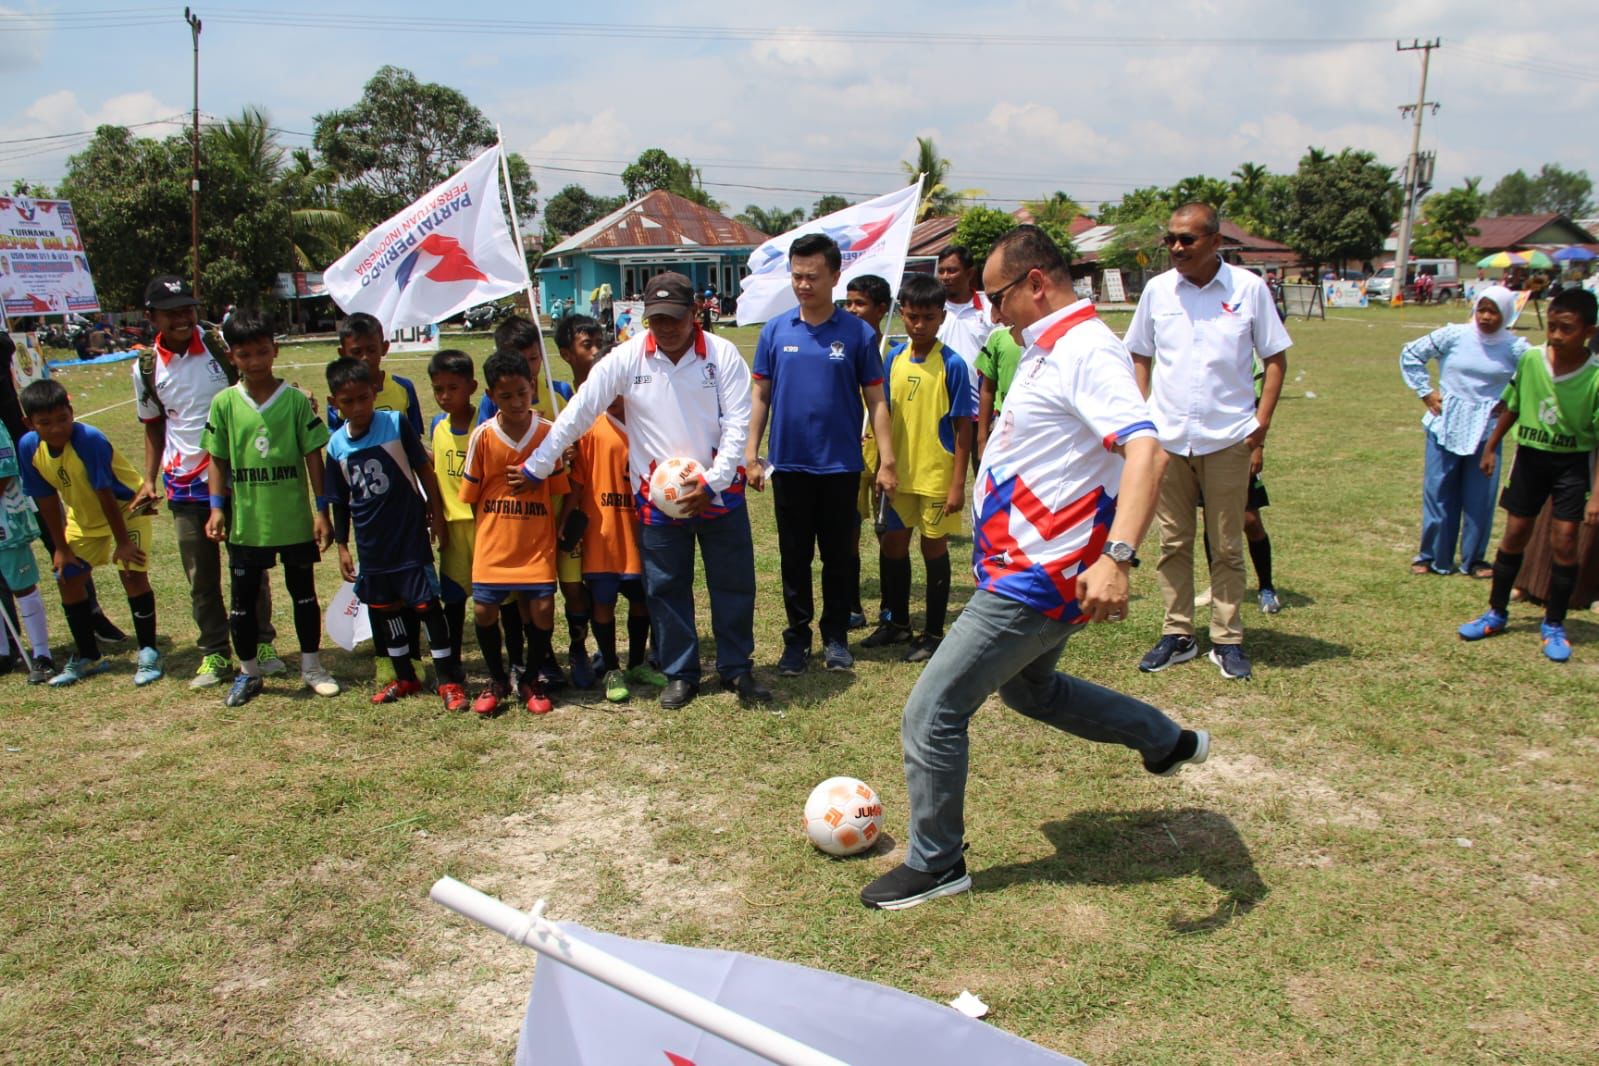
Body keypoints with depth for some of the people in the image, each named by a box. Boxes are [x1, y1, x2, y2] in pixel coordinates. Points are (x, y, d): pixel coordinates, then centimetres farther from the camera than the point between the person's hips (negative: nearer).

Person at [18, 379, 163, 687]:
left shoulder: (89, 439, -33)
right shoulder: (29, 447, -17)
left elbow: (105, 494, -28)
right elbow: (48, 499, -7)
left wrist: (122, 542, -22)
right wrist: (61, 547, -2)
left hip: (126, 508, -6)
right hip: (83, 517, 6)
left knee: (132, 573, -16)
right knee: (68, 578, 5)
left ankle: (148, 653, -3)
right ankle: (87, 657, 21)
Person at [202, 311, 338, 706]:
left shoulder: (296, 399, -6)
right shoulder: (224, 403, -3)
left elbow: (312, 456, -3)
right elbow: (217, 460, 3)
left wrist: (321, 510, -5)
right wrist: (217, 507, -6)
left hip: (295, 519, -1)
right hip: (246, 521, 1)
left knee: (303, 592, 12)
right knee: (242, 599, 10)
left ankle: (312, 667, 27)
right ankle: (248, 673, 27)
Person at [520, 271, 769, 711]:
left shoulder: (723, 354, -8)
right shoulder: (626, 358, -6)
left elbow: (737, 424, -9)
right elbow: (577, 414, -4)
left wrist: (712, 481, -18)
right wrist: (535, 467, -3)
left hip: (720, 492, 0)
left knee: (734, 584, 8)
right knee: (666, 589, 9)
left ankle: (737, 669, 25)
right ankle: (680, 674, 26)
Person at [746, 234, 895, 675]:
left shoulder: (857, 333, -4)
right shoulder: (775, 331, 1)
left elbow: (875, 400, -2)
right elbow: (761, 395, 7)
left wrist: (887, 461, -7)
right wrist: (750, 454, 2)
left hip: (840, 465, -1)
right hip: (789, 464, 2)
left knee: (840, 555, 9)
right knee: (794, 556, 10)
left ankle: (836, 636, 23)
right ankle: (797, 636, 23)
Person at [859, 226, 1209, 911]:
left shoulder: (1086, 350, -22)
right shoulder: (1049, 348, 11)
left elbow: (1146, 449, -36)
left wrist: (1115, 557, -47)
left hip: (1035, 583, -11)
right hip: (1028, 568, 11)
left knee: (931, 715, -4)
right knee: (1030, 689, 32)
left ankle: (934, 865, 14)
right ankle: (1169, 741, 44)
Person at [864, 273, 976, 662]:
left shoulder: (951, 364, -11)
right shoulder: (894, 357, 2)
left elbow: (963, 427, -10)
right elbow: (886, 414, 9)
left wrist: (958, 483, -13)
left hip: (936, 473, -5)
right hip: (899, 471, 5)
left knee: (933, 547, 5)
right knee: (893, 544, 12)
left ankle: (934, 633, 18)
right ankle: (897, 622, 30)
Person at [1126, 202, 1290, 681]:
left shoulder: (1248, 288, -3)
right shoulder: (1157, 290, 3)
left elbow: (1275, 358, 2)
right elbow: (1140, 357, 11)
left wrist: (1261, 421, -6)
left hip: (1228, 438, -2)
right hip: (1167, 438, 2)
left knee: (1227, 546, 6)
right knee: (1173, 543, 9)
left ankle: (1227, 640, 16)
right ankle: (1177, 634, 20)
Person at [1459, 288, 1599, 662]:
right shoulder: (1530, 359, -9)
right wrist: (1491, 447, 13)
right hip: (1530, 456, 3)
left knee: (1563, 540, -3)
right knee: (1514, 534, 8)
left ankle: (1554, 624, 13)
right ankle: (1496, 612, 23)